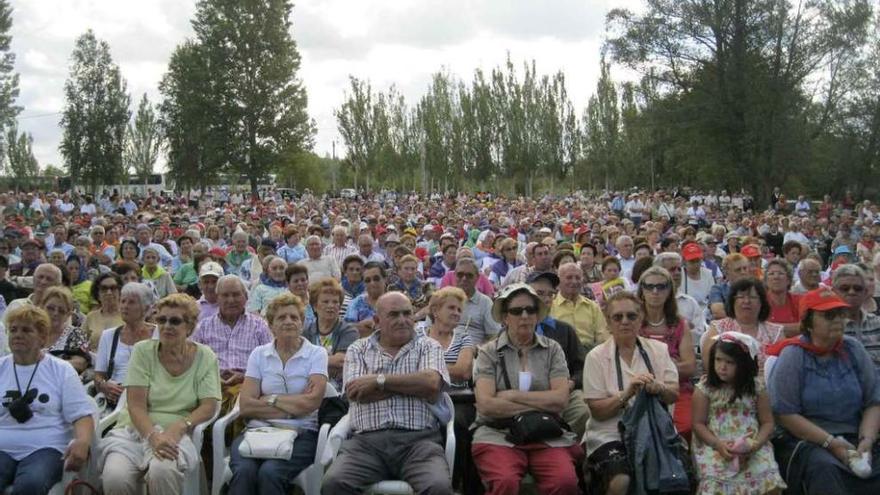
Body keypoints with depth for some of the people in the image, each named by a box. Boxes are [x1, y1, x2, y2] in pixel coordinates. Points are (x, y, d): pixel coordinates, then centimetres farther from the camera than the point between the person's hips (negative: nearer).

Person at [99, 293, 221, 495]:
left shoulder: (205, 357, 4)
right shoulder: (143, 350, 3)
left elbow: (208, 407, -2)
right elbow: (136, 405, -5)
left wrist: (179, 426, -21)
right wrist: (153, 436, -22)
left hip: (174, 434, -1)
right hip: (135, 431, 1)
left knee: (162, 470, -35)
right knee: (114, 478, -30)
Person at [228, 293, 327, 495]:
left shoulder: (316, 354, 7)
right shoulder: (259, 354, 14)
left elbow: (311, 402, -7)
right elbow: (246, 406, 2)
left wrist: (269, 399, 0)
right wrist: (294, 406, -3)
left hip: (300, 433, -2)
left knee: (270, 472, -32)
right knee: (243, 471, -31)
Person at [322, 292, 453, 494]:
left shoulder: (429, 346, 15)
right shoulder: (357, 350, 16)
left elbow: (431, 383, -6)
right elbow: (356, 393, -2)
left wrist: (379, 380, -3)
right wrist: (413, 384, -1)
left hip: (418, 439, -1)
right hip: (367, 439, 1)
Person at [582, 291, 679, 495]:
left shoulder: (658, 349, 10)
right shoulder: (597, 356, -1)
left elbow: (674, 394, 2)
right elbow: (597, 411, -5)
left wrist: (659, 388, -20)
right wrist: (626, 394, -21)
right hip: (610, 436, -3)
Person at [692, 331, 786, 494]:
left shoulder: (756, 388, 4)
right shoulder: (704, 388, -1)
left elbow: (767, 422, 6)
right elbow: (699, 424, 0)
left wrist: (757, 443, -12)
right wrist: (718, 444, -15)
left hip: (751, 448, 2)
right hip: (715, 446, -2)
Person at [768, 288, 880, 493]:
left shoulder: (853, 349, 10)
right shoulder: (793, 355, -3)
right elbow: (785, 414, -9)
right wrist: (830, 442, -14)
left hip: (854, 439, 4)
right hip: (805, 440, -3)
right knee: (823, 466, -35)